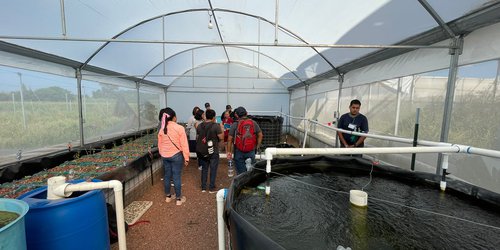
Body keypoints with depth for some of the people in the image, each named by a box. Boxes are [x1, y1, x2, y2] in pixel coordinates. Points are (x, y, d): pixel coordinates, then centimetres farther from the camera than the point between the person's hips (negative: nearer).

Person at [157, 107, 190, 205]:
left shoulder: (162, 129, 0)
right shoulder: (180, 128, -15)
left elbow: (160, 145, 9)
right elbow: (184, 144, -14)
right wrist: (186, 158, -7)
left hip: (165, 156, 5)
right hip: (176, 155, -5)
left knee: (167, 175, 17)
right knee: (177, 177, 4)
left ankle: (168, 196, 32)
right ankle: (178, 199, 16)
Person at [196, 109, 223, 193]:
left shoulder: (199, 126, -1)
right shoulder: (216, 126, -17)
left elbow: (198, 137, 8)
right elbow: (221, 137, -13)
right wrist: (221, 129, 1)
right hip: (213, 151, -4)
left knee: (204, 169, 16)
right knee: (213, 170, 8)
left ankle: (203, 187, 24)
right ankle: (212, 188, 17)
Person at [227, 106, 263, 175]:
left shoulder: (234, 125, -5)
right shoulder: (254, 123, 1)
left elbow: (230, 139, -6)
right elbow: (260, 135, 4)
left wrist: (229, 152, 0)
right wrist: (257, 146, 12)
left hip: (238, 152, -1)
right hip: (251, 151, 2)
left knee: (241, 173, 9)